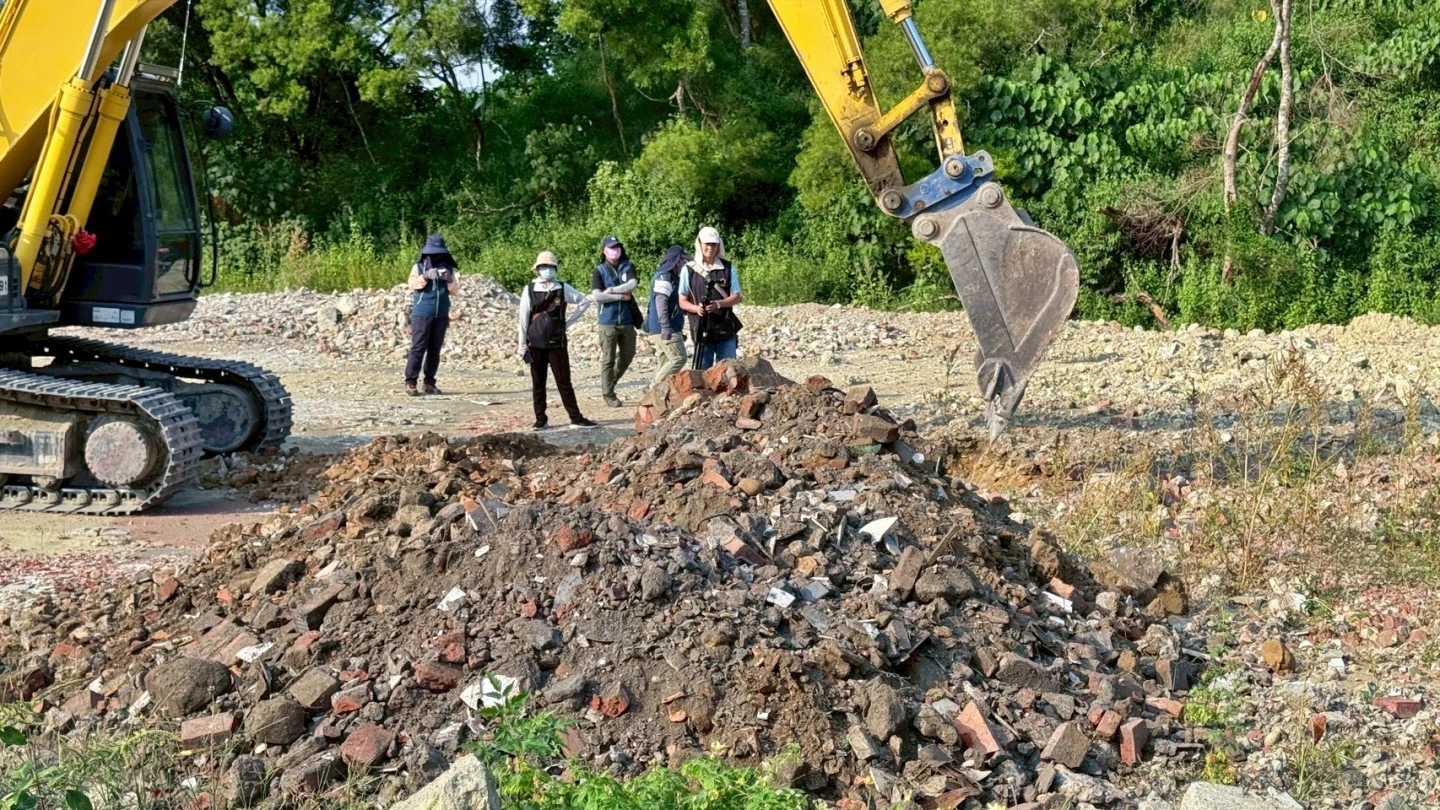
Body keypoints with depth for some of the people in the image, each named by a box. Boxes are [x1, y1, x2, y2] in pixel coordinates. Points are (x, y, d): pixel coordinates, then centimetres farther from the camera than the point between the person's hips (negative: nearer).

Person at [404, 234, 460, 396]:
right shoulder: (419, 266, 4)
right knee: (418, 348, -8)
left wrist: (449, 279, -13)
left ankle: (429, 383, 11)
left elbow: (455, 291, 6)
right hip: (422, 314, -3)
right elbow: (412, 284, -10)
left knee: (435, 350, 5)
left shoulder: (448, 268, 10)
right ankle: (410, 383, -7)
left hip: (441, 315, 3)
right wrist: (425, 276, -24)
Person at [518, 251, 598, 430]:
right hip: (536, 344, 0)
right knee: (538, 383, 5)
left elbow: (584, 301, 11)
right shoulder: (529, 290, -1)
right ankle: (540, 420, 12)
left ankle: (576, 418, 2)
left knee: (564, 381, 0)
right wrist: (522, 346, -4)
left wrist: (569, 322, 5)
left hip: (557, 343, 0)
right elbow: (523, 319, -1)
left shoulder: (563, 288, 1)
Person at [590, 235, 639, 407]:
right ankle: (608, 394, 8)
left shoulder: (628, 267, 6)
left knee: (627, 355, 11)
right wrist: (621, 296, -12)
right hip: (608, 321, -3)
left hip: (627, 320, 4)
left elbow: (633, 284, -12)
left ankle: (610, 384, 30)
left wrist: (610, 290, -15)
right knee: (608, 359, 0)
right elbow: (596, 296, -12)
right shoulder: (599, 271, -1)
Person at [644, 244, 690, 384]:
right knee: (678, 358, -14)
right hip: (666, 329, -10)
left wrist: (679, 330, 26)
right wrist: (665, 327, -28)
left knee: (666, 361, 10)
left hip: (672, 328, 10)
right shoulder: (664, 277, -12)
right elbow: (660, 302, -21)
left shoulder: (673, 277, 20)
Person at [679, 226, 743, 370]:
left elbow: (736, 297, 2)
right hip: (702, 331, -1)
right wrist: (697, 308, -18)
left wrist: (718, 304, -17)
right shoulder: (689, 269, 1)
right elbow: (683, 302, 3)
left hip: (726, 331, 1)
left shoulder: (728, 268, 4)